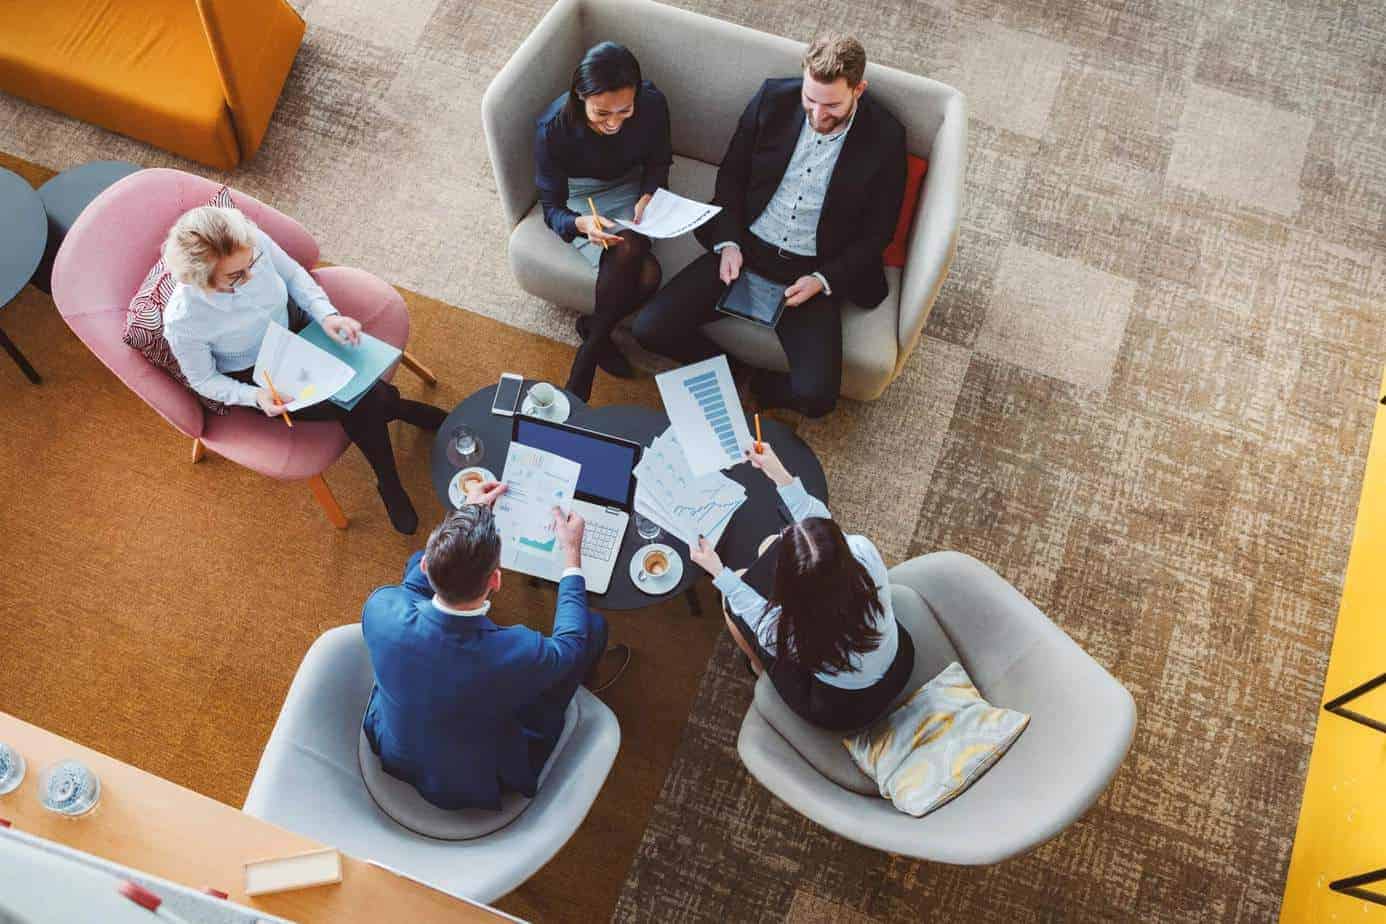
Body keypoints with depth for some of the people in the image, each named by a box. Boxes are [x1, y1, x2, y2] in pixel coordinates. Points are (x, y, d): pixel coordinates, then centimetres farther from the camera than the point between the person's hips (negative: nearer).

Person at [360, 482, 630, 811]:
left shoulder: (382, 608, -32)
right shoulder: (519, 654, -42)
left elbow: (421, 571, -4)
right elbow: (571, 644, -15)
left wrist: (465, 515, 3)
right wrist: (573, 555, -6)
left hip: (390, 752, 4)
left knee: (415, 558, 11)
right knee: (593, 625, 3)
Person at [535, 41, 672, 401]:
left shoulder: (652, 104, -20)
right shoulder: (553, 128, -27)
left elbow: (659, 161, 2)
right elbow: (552, 208, -16)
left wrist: (649, 196, -20)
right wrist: (581, 223, -39)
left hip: (629, 188, 3)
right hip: (580, 197, -3)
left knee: (629, 249, -31)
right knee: (646, 274, -31)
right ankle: (600, 338, -8)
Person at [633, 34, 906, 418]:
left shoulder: (885, 138, -10)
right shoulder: (773, 98, -5)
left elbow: (876, 232, -2)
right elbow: (731, 174, 6)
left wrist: (822, 280, -14)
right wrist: (728, 243, -8)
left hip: (812, 271, -2)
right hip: (744, 249, 2)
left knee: (816, 397, -21)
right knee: (650, 328, -13)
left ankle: (763, 387, 15)